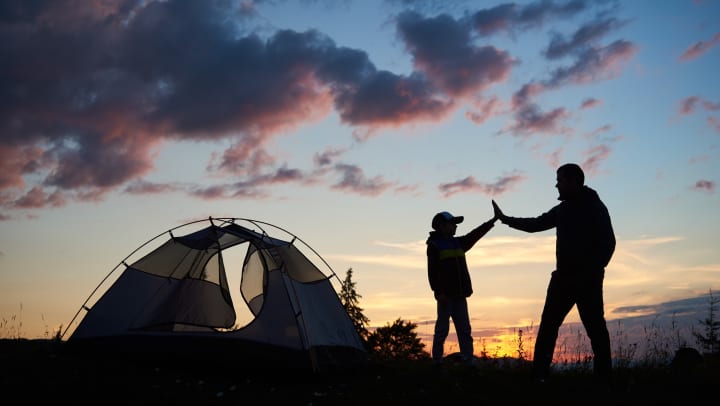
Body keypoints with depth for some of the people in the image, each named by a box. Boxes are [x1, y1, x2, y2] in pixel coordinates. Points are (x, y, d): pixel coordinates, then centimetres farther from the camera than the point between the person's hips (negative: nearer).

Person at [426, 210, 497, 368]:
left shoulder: (458, 243, 17)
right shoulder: (434, 245, -4)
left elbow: (475, 234, 16)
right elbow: (432, 271, -11)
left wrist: (493, 220, 10)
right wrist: (438, 291, -20)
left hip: (459, 295, 7)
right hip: (445, 295, -7)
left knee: (465, 330, 3)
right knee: (442, 329, -4)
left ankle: (468, 362, 3)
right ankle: (437, 361, 2)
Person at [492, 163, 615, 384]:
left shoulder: (594, 207, -5)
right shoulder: (562, 209, 16)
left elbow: (607, 244, -11)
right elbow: (536, 224, 26)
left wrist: (590, 274, -18)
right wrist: (505, 219, 25)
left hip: (587, 280, -7)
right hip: (563, 277, 7)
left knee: (596, 329, -6)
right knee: (547, 326, 2)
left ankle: (604, 378, -3)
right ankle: (539, 375, 3)